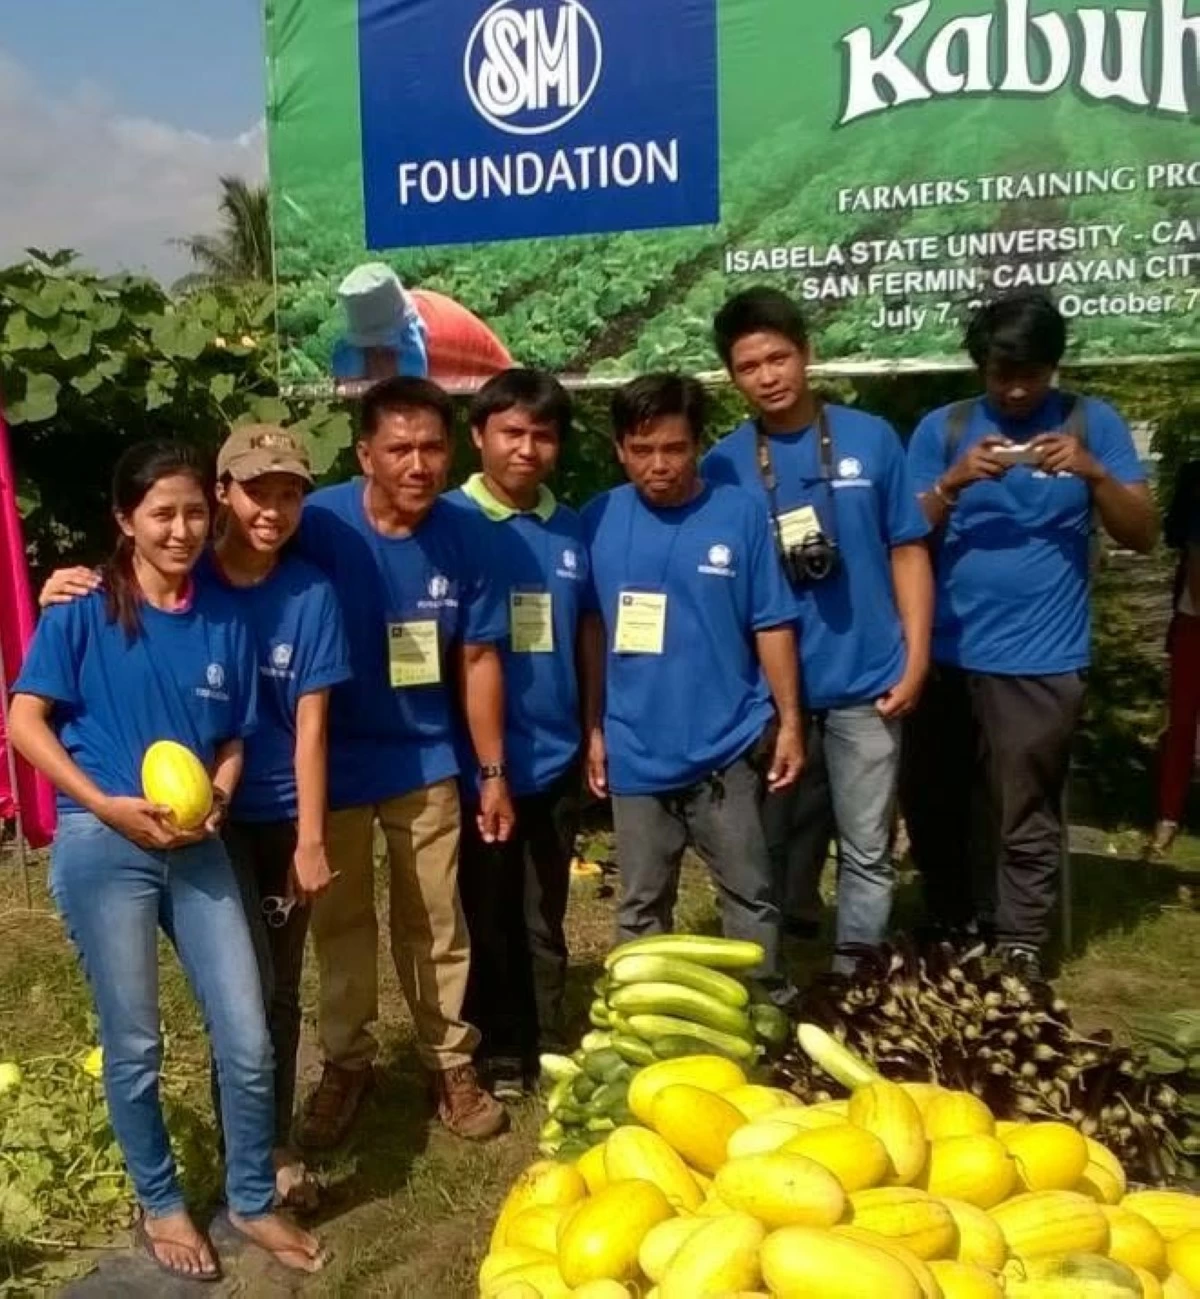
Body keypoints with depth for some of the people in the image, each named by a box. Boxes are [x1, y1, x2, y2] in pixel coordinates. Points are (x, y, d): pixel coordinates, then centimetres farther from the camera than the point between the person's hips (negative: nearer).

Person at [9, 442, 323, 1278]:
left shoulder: (225, 619, 4)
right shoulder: (82, 611, -5)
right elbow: (25, 722, -8)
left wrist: (214, 804, -9)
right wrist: (109, 805, -16)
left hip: (197, 849, 3)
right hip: (104, 849, -3)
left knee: (248, 1042, 4)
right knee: (135, 1047, 9)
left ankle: (254, 1202, 26)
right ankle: (160, 1205, 32)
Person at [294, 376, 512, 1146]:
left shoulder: (461, 534, -9)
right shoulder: (319, 525, -18)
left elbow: (478, 658, -2)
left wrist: (493, 772, 0)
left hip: (426, 760, 2)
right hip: (335, 761, -1)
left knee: (435, 923, 13)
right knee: (341, 921, 14)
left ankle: (451, 1063, 30)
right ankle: (346, 1065, 32)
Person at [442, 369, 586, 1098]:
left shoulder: (574, 530, 3)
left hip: (554, 759, 3)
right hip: (479, 761, -3)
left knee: (544, 918, 16)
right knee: (488, 917, 12)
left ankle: (549, 1048, 31)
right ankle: (500, 1051, 28)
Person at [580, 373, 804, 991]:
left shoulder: (741, 514, -6)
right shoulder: (598, 520, -1)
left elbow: (771, 626, -1)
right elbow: (591, 630, 5)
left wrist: (789, 721, -1)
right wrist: (593, 728, 6)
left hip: (728, 746, -1)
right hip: (636, 752, 2)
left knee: (750, 896, 11)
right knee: (641, 906, 14)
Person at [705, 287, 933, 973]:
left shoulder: (871, 439, 0)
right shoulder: (723, 465, -1)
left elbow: (907, 552, 3)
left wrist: (915, 658, -3)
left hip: (865, 683, 0)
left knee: (868, 849, 10)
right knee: (771, 848, 13)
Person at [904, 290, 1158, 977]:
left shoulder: (1093, 422, 1)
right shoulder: (941, 428, 4)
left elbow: (1144, 534, -3)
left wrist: (1093, 474, -19)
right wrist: (952, 482, -16)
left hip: (1038, 662, -2)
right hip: (945, 655, 3)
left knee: (1028, 823, 4)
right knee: (931, 806, 15)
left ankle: (1019, 959, 19)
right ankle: (950, 929, 36)